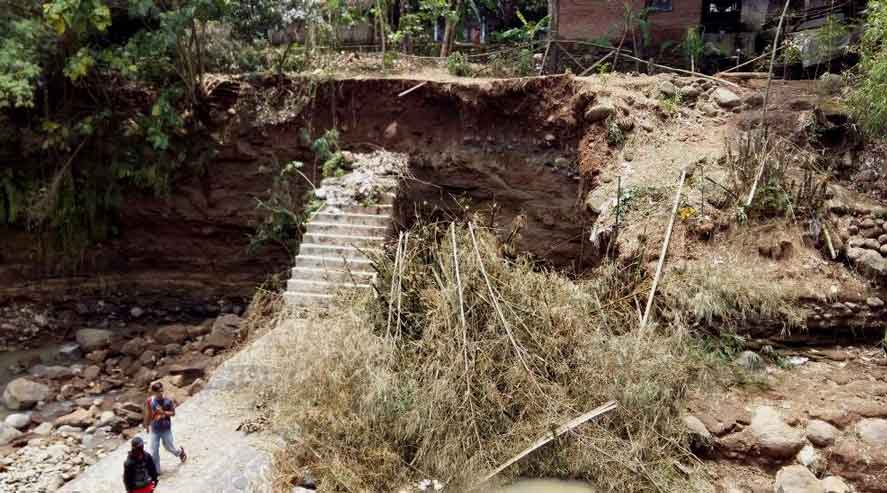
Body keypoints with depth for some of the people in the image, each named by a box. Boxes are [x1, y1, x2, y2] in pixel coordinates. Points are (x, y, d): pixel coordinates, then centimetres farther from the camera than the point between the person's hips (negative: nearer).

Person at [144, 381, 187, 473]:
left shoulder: (168, 400, -13)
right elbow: (147, 414, 2)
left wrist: (164, 412, -23)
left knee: (169, 447, 14)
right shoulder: (150, 401, -12)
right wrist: (146, 426, 11)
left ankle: (180, 452, 47)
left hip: (166, 429, -1)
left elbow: (173, 413, -4)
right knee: (153, 451, 4)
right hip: (154, 430, 1)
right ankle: (155, 471, 20)